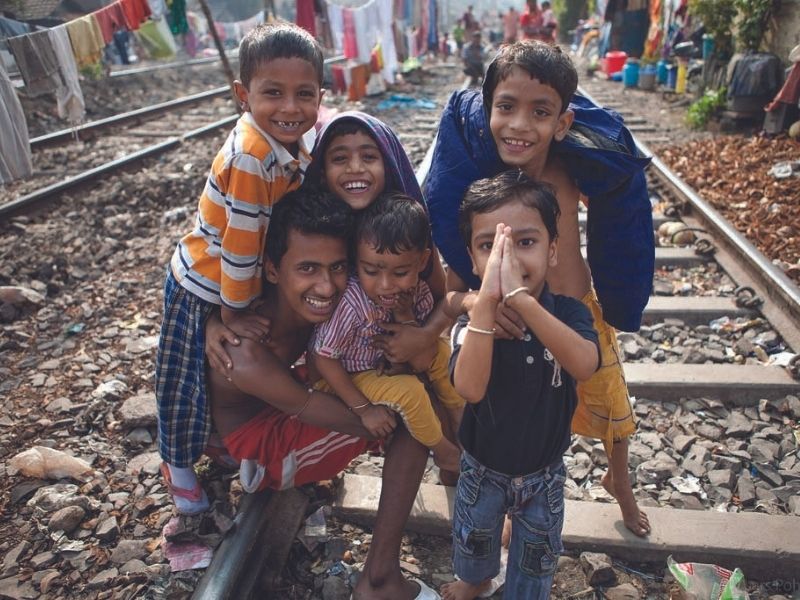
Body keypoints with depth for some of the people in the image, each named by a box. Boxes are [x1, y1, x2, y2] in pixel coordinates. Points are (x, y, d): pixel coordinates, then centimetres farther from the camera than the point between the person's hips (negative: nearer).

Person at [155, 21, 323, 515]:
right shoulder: (250, 157, -33)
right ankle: (179, 463, 39)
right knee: (190, 382, 12)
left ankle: (217, 440, 51)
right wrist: (235, 311, -18)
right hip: (203, 288, -7)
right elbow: (240, 242, -28)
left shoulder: (297, 142, -9)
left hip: (250, 280, 7)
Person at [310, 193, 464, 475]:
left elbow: (423, 362, -14)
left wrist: (405, 317, -32)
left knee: (441, 350, -6)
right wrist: (363, 408, -22)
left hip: (390, 365, 6)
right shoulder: (351, 303, -36)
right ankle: (446, 453, 4)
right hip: (348, 376, -6)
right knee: (408, 390, -24)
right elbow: (322, 359, -25)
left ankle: (461, 423, 15)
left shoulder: (418, 293, -17)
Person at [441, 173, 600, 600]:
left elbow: (585, 365, -43)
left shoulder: (568, 312, -21)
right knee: (474, 536, 28)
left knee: (537, 553, 24)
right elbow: (470, 388, -41)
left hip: (544, 472, 0)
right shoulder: (473, 322, -23)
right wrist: (486, 301, -49)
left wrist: (521, 298, -53)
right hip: (482, 468, 1)